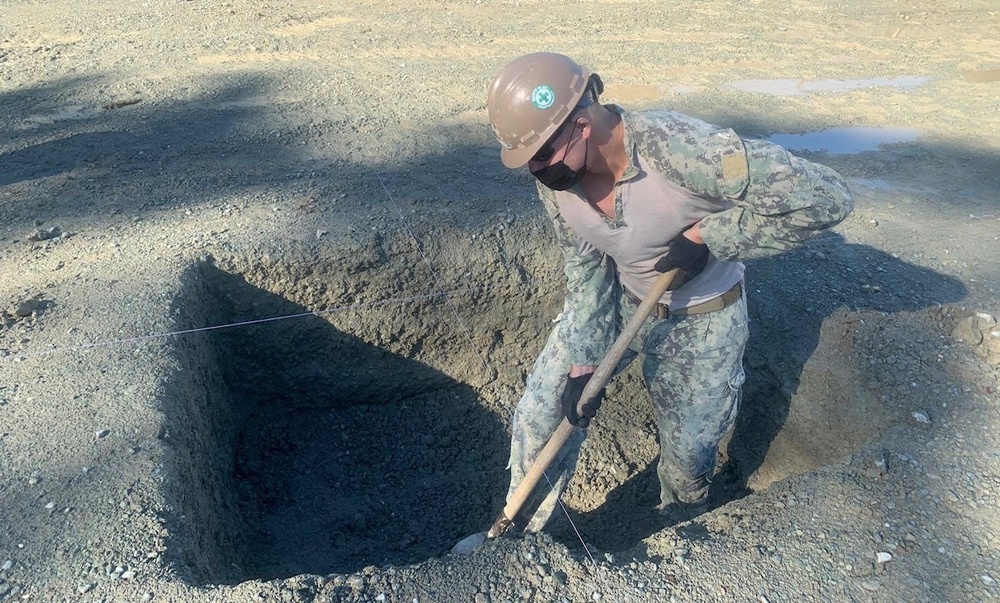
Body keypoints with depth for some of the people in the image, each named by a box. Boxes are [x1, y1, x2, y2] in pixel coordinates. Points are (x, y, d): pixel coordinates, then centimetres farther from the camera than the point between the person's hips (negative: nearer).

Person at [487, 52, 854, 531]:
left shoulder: (678, 149, -37)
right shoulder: (553, 177, -18)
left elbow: (825, 197, -35)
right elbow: (585, 268, -6)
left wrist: (704, 236, -31)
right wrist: (582, 363, -11)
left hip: (700, 322, -3)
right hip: (617, 302, 4)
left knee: (688, 448, 12)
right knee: (539, 414, 1)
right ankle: (521, 532, 27)